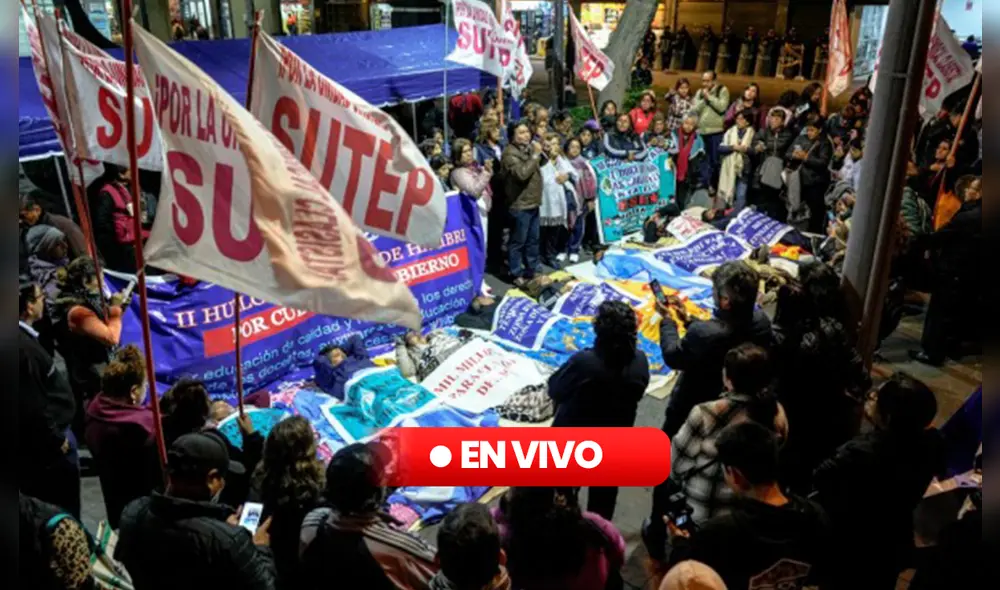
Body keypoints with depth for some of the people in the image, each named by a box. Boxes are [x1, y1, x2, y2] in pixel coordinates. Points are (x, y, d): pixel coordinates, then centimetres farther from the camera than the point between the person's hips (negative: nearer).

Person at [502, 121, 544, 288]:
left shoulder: (529, 148, 13)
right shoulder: (510, 153, -15)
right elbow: (522, 173, -28)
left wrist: (538, 153, 5)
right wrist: (535, 155, -22)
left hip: (533, 202, 9)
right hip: (520, 204, -9)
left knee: (533, 239, 18)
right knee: (518, 241, -1)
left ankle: (534, 269, 29)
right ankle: (517, 274, 6)